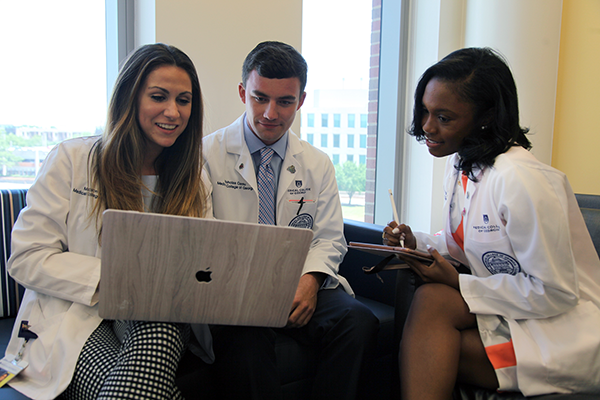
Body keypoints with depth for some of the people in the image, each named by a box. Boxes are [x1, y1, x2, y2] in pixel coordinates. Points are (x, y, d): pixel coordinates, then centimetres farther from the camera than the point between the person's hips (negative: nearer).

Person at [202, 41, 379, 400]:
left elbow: (329, 238, 11)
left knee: (359, 321, -25)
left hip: (298, 287, 4)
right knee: (245, 342, -37)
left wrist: (310, 279, -11)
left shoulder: (318, 164, 13)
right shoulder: (208, 154, 2)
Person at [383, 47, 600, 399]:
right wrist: (416, 242, -2)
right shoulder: (460, 164, 4)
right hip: (512, 317, 7)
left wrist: (460, 285, -20)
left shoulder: (520, 179, -24)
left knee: (431, 301, -25)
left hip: (565, 329, -7)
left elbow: (555, 292, -20)